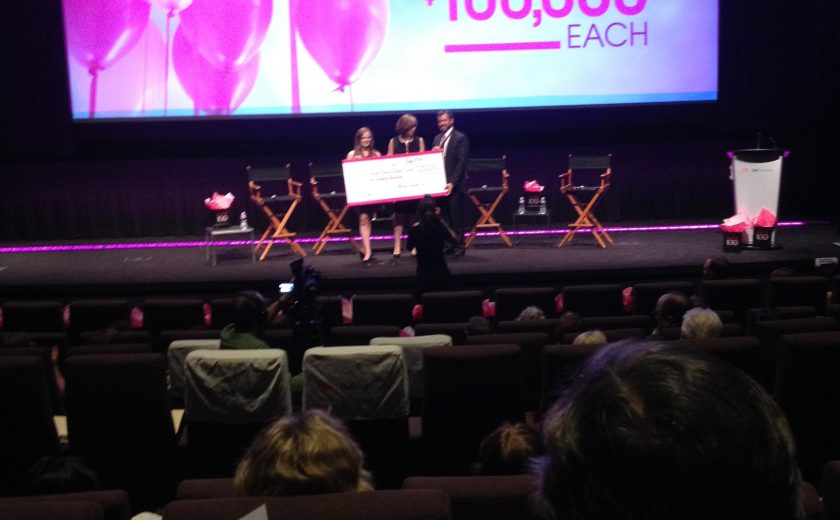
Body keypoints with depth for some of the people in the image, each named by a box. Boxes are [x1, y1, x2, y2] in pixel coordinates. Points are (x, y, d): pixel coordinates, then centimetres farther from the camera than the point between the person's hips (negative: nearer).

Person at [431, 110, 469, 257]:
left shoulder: (460, 138, -3)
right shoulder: (437, 138, 17)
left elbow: (461, 162, -10)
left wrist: (452, 182, -16)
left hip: (455, 185, -6)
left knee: (456, 217, -1)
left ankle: (458, 246, 6)